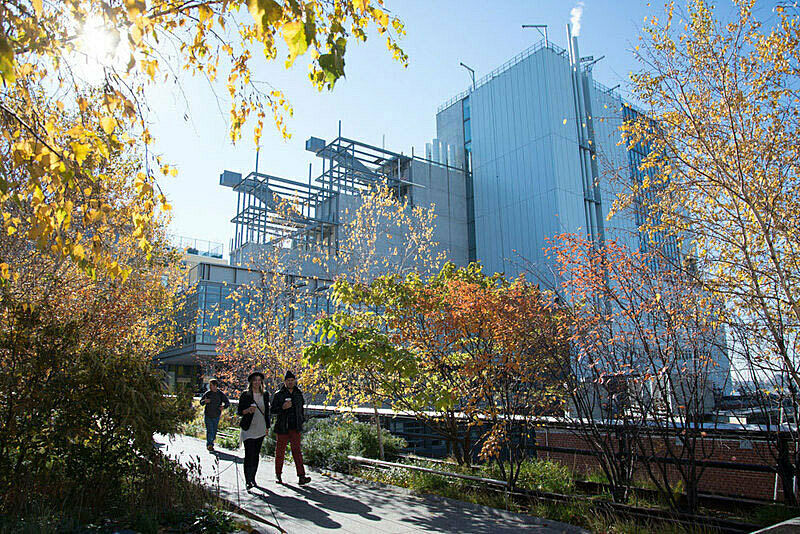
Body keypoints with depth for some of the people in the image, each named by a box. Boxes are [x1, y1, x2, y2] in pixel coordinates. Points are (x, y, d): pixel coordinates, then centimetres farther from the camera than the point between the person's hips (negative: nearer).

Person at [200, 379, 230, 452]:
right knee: (209, 431, -9)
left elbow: (228, 403, 0)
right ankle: (209, 445, -1)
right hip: (208, 416, -1)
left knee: (214, 431, 8)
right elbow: (201, 402, 5)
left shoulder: (221, 394, -5)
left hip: (216, 416, 1)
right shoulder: (207, 393, -3)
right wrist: (205, 401, -18)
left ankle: (211, 444, 25)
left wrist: (224, 406, -21)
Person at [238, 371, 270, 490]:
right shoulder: (245, 395, -3)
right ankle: (247, 481, -6)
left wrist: (267, 427, 13)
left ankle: (253, 479, 19)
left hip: (260, 429, 4)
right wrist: (248, 410, -22)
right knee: (249, 454, -9)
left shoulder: (265, 395, 8)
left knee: (256, 454, 9)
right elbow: (240, 411, -2)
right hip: (249, 429, -4)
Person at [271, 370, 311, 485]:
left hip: (295, 427, 2)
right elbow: (272, 409, -1)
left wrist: (302, 420, 18)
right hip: (283, 427, -2)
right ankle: (278, 475, 22)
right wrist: (283, 407, -18)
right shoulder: (278, 394, -1)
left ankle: (301, 476, -9)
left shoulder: (299, 393, 11)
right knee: (280, 451, 6)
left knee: (297, 450, -4)